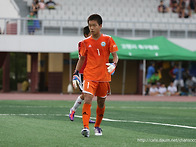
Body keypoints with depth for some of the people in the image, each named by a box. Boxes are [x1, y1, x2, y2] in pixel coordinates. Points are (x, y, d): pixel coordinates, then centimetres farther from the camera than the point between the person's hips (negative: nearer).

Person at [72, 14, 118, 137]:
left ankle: (97, 126, 30)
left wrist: (113, 64, -20)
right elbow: (82, 59, 13)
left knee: (101, 103, 11)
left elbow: (115, 55, 1)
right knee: (87, 100, -18)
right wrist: (76, 73, 6)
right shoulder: (86, 42, 4)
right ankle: (86, 127, -25)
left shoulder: (108, 40, 0)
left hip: (104, 76, 0)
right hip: (89, 76, 0)